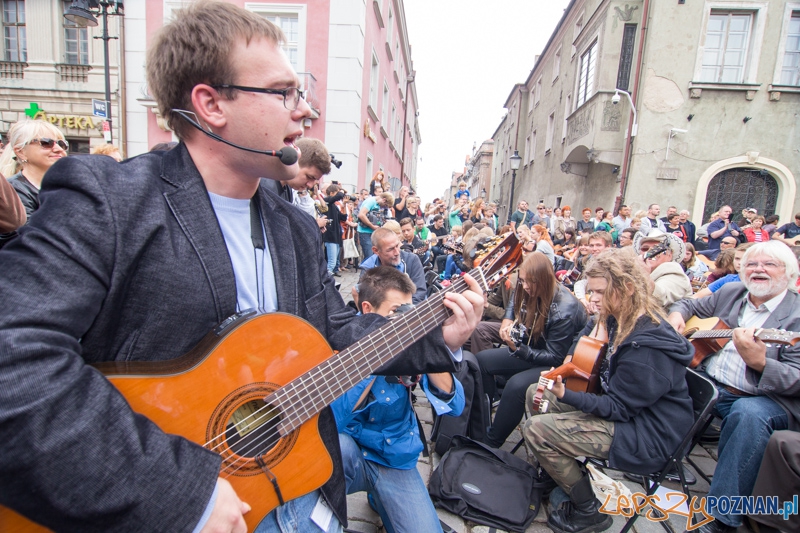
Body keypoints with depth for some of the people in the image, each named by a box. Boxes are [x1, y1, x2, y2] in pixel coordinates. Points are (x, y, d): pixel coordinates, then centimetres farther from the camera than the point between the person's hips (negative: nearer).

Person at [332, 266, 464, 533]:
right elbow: (330, 422, -24)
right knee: (336, 444, -34)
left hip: (395, 460, 4)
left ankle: (380, 499, 18)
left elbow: (454, 406, -13)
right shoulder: (340, 342, -15)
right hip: (346, 455, -3)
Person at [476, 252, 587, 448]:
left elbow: (555, 358, -23)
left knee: (516, 385, -33)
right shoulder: (528, 293, -8)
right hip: (531, 350, 8)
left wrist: (518, 348, -32)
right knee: (480, 359, -3)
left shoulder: (564, 310, -28)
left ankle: (491, 443, -13)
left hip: (558, 365, -8)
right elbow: (514, 302, 18)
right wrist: (507, 322, -2)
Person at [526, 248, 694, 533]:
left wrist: (565, 395, -34)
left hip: (648, 436, -9)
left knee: (535, 430, -18)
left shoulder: (646, 345, -28)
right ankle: (556, 471, 22)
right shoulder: (617, 320, -1)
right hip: (620, 404, 9)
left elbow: (619, 408, -24)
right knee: (535, 394, 6)